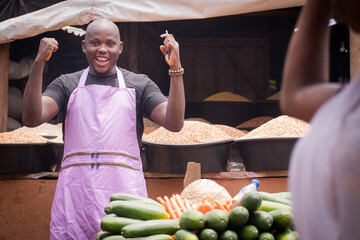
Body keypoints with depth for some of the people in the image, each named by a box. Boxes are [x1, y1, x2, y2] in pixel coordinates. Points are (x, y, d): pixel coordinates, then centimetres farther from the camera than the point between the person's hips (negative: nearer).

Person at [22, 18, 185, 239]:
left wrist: (176, 69, -10)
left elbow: (174, 123, -2)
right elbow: (32, 118, -2)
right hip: (75, 188, 1)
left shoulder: (139, 85, 12)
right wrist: (39, 64, -10)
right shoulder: (67, 84, 13)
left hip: (125, 189, 0)